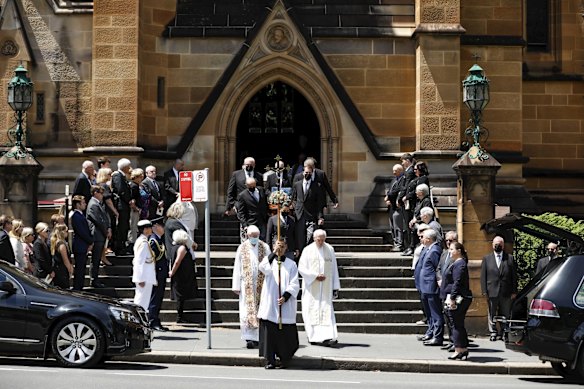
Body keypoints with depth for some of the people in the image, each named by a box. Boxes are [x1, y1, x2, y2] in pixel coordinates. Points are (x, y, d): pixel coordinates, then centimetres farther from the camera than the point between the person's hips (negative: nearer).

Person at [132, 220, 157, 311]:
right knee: (143, 300, -5)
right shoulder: (144, 243, -19)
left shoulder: (140, 240, 11)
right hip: (145, 277, -10)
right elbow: (140, 262, -22)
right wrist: (141, 279, -21)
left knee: (139, 299, 15)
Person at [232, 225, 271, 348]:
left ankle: (257, 336, 10)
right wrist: (236, 286, 0)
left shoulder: (265, 248, 6)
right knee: (247, 310, -8)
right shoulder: (242, 248, 4)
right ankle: (249, 337, -8)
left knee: (260, 310, 2)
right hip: (247, 284, -1)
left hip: (262, 283, 1)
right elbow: (237, 268, 4)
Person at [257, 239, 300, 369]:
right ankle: (270, 361, 0)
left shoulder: (291, 264, 7)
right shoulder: (269, 260, 7)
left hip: (286, 305, 0)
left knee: (285, 332, 3)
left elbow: (294, 284, 0)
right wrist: (274, 253, -22)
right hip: (269, 304, 0)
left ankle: (284, 358, 21)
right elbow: (263, 269, -18)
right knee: (269, 331, -4)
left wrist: (285, 296, -13)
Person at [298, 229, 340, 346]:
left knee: (327, 310, -8)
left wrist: (336, 287, 6)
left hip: (326, 288, 1)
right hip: (311, 287, -1)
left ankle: (327, 337, -16)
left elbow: (334, 269, 8)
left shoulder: (330, 250, 5)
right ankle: (312, 336, 12)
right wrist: (315, 276, -14)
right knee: (311, 311, 2)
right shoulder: (308, 250, -1)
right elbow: (301, 268, -4)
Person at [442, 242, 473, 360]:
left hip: (458, 298, -10)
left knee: (456, 325, -5)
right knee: (459, 325, 14)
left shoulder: (459, 264, -15)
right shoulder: (456, 263, 17)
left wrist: (452, 298, -24)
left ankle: (459, 350, -2)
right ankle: (464, 349, 18)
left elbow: (457, 283, -22)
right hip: (457, 299, 10)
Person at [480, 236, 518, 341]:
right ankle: (493, 333, 12)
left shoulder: (510, 258, 8)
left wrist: (514, 291, 0)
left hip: (506, 293, 0)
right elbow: (483, 276, 5)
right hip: (492, 292, 0)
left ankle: (503, 333, 12)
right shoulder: (487, 258, 8)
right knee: (492, 315, 4)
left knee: (505, 315, 4)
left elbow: (514, 276, 7)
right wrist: (484, 291, -4)